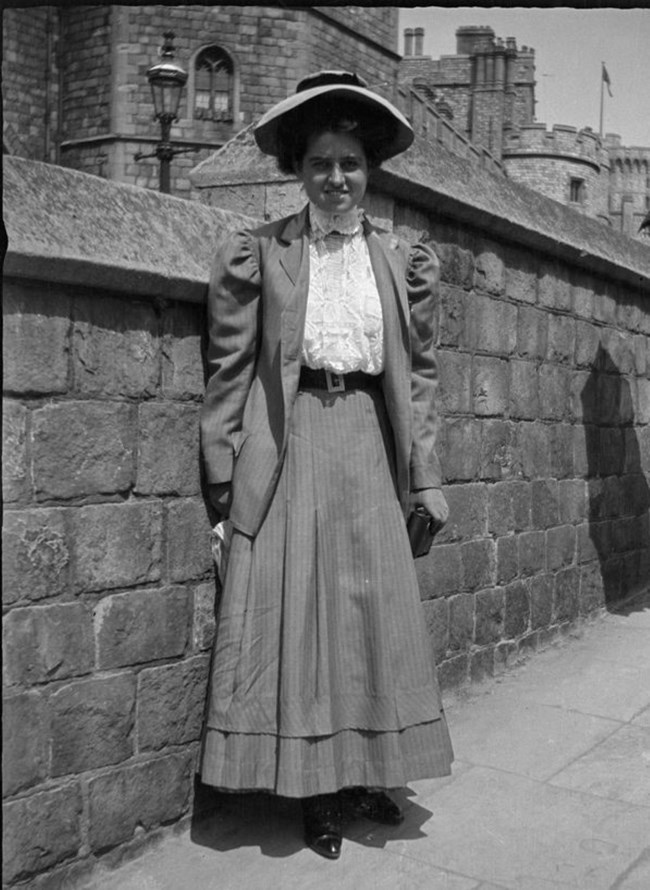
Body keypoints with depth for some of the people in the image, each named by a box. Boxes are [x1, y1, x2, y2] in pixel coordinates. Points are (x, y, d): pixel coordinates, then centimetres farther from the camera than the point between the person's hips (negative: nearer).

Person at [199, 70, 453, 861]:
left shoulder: (403, 262, 9)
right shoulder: (258, 254, 2)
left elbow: (420, 371, 10)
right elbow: (229, 370, 0)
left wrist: (425, 474, 5)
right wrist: (223, 472, -5)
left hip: (368, 447, 3)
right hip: (289, 447, -2)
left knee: (376, 608, 7)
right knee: (293, 607, 1)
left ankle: (370, 774, 23)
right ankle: (314, 789, 16)